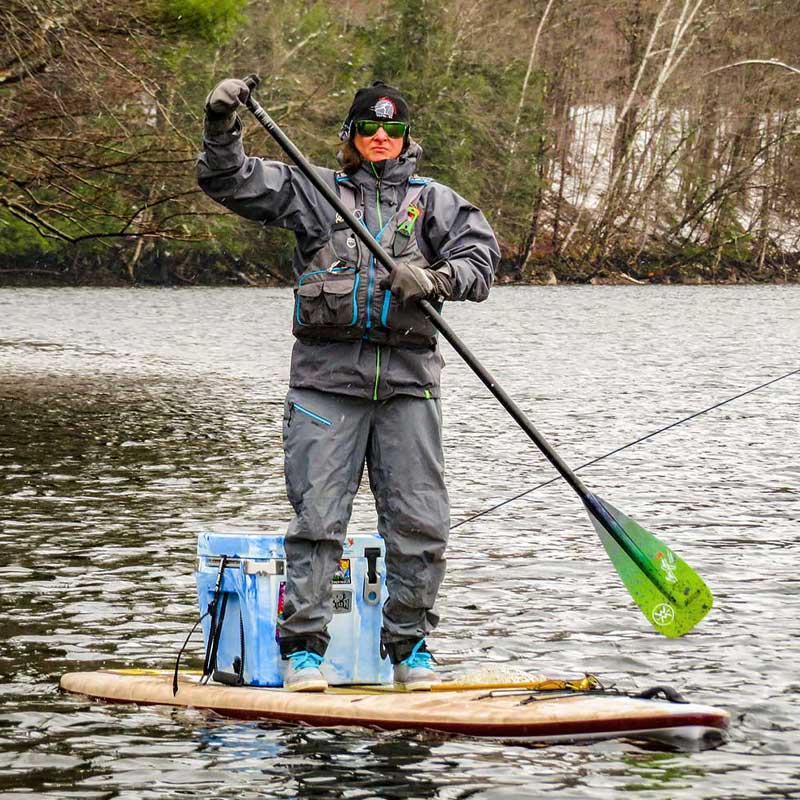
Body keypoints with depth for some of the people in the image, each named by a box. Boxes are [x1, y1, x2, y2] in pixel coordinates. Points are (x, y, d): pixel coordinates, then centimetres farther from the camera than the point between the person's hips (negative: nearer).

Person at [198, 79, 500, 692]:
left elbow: (481, 254, 2)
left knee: (419, 522, 1)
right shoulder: (313, 191, 13)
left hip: (408, 378, 1)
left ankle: (410, 645, 13)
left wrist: (436, 279, -16)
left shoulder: (434, 200, 14)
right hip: (328, 373, -1)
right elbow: (231, 182, 8)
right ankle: (303, 647, 1)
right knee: (317, 515, -5)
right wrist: (223, 127, -10)